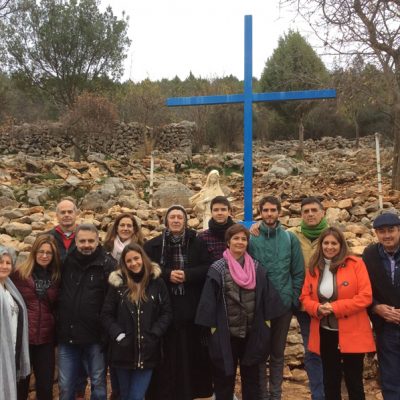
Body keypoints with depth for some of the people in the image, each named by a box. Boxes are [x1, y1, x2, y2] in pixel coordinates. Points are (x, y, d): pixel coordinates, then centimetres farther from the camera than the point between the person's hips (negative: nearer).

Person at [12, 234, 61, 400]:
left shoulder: (56, 277, 6)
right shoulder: (20, 273, -4)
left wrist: (57, 335, 7)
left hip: (46, 338, 3)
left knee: (46, 385, 10)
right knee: (20, 383, 9)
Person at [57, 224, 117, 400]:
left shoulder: (107, 264, -10)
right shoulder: (66, 262, 2)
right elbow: (58, 294, 13)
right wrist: (59, 324, 8)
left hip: (95, 337, -3)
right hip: (67, 335, 4)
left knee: (98, 384, 13)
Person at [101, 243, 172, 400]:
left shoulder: (157, 282, -1)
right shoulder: (117, 283, 0)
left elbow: (166, 312, 1)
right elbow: (106, 314, 1)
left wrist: (154, 335, -9)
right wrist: (118, 334, -11)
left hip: (147, 351, -1)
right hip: (123, 350, 2)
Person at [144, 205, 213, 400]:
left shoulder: (197, 244, 5)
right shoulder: (153, 245, 5)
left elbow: (208, 268, -1)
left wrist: (187, 274, -15)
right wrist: (167, 274, -14)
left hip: (190, 307, 1)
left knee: (189, 351, 6)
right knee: (166, 352, 2)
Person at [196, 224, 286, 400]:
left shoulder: (256, 268, 3)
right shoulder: (217, 269, -7)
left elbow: (266, 296, 5)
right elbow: (210, 300, -7)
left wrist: (267, 321, 1)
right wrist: (212, 326, -10)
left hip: (252, 332, 3)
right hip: (226, 333, -3)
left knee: (251, 375, 15)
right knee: (225, 376, 10)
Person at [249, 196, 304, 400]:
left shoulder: (290, 238, 0)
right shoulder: (251, 238, -5)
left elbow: (298, 272, 2)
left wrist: (293, 299, -2)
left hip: (283, 304, 1)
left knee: (278, 352, 14)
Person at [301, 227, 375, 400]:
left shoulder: (356, 264, -8)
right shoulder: (314, 268, 5)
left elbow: (366, 296, -13)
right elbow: (305, 297, 8)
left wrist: (335, 307, -19)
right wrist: (317, 308, -13)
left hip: (351, 334, -4)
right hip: (325, 333, 4)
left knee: (354, 382, 8)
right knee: (330, 381, 17)